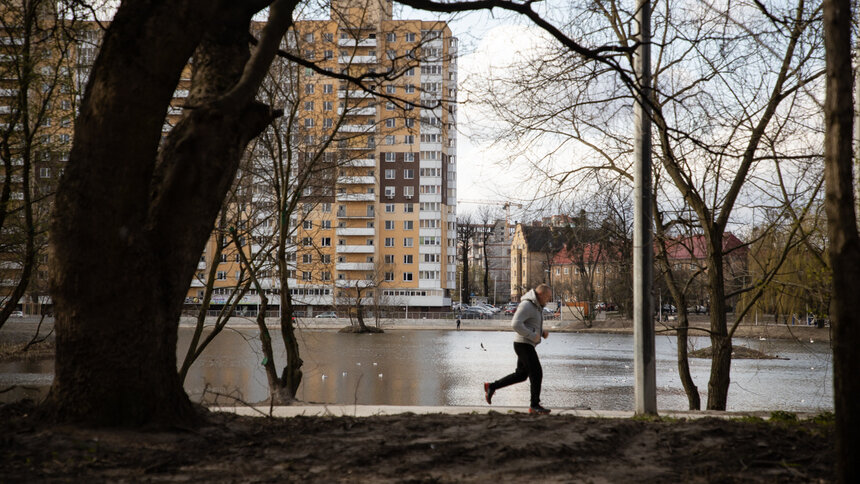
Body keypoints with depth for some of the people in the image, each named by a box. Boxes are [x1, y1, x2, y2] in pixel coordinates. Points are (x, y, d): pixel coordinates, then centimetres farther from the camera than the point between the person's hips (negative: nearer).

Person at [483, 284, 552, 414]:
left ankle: (491, 387, 19)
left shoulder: (536, 306, 14)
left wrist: (543, 332, 8)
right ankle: (535, 405, -2)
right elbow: (516, 324, -28)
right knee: (537, 374, -8)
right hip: (524, 345, -10)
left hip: (526, 345, 10)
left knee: (521, 375, 15)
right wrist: (533, 336, -23)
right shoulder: (527, 305, -19)